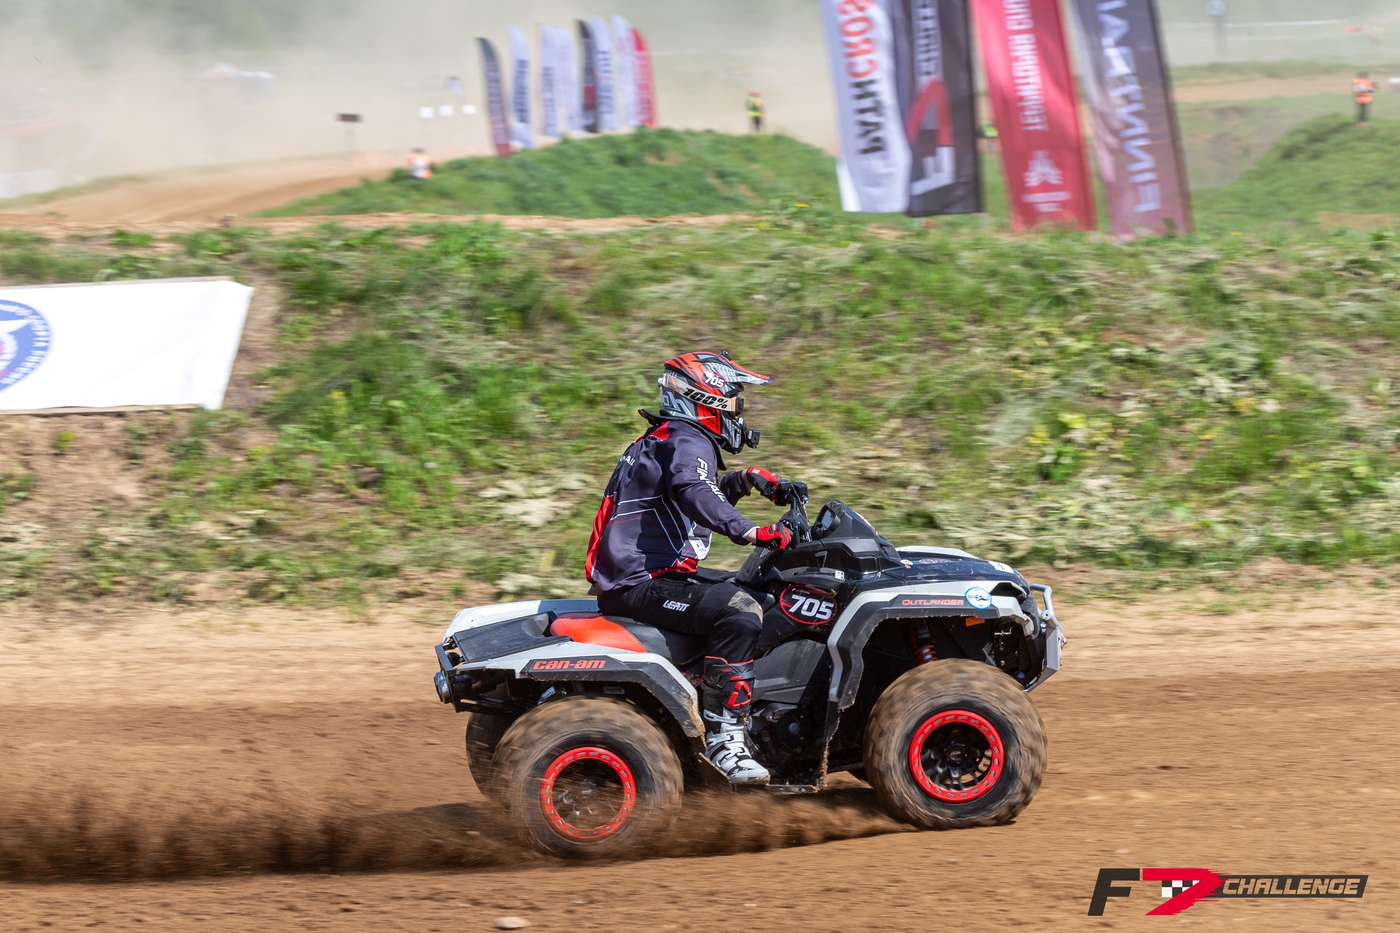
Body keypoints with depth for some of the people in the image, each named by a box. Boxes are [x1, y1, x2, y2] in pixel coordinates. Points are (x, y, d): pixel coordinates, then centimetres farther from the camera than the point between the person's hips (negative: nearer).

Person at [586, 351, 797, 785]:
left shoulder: (660, 441, 23)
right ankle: (723, 737, -32)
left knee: (738, 592, 25)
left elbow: (705, 496, 40)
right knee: (739, 612, -28)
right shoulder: (688, 443, -10)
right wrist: (751, 532, -43)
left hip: (623, 578, 11)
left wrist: (744, 480, 23)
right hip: (644, 582, -11)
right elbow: (694, 494, -32)